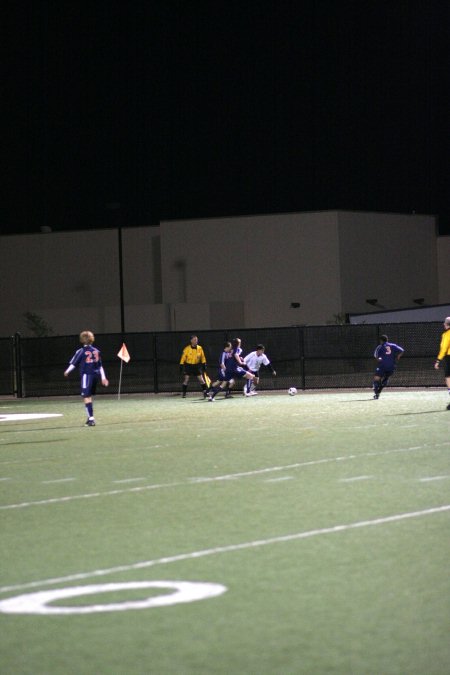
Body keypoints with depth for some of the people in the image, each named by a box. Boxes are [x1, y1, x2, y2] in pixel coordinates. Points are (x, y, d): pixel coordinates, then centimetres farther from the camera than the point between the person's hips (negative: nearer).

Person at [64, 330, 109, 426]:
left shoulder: (81, 351, -9)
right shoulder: (96, 351, 7)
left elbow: (73, 364, -3)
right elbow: (100, 366, 12)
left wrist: (67, 372, 15)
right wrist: (103, 378, 18)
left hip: (86, 375, -6)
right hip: (95, 375, 6)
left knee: (87, 397, -7)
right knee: (90, 396, 17)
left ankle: (91, 418, -15)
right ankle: (90, 417, 24)